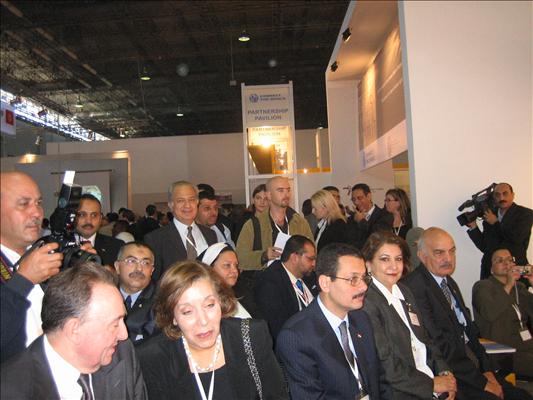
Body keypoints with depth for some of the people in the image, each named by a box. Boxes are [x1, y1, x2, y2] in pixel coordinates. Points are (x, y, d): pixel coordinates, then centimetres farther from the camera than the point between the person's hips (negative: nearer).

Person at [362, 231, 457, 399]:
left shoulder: (403, 291, 12)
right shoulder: (366, 302, -15)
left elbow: (424, 340, 14)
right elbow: (385, 365, -16)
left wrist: (444, 372, -1)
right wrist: (431, 384, -10)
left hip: (433, 376, 7)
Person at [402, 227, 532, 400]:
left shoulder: (449, 282, 14)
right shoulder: (414, 287, -17)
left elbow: (469, 330, 14)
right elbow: (438, 345, -18)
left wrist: (487, 370, 1)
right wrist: (481, 382, -11)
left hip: (476, 367, 8)